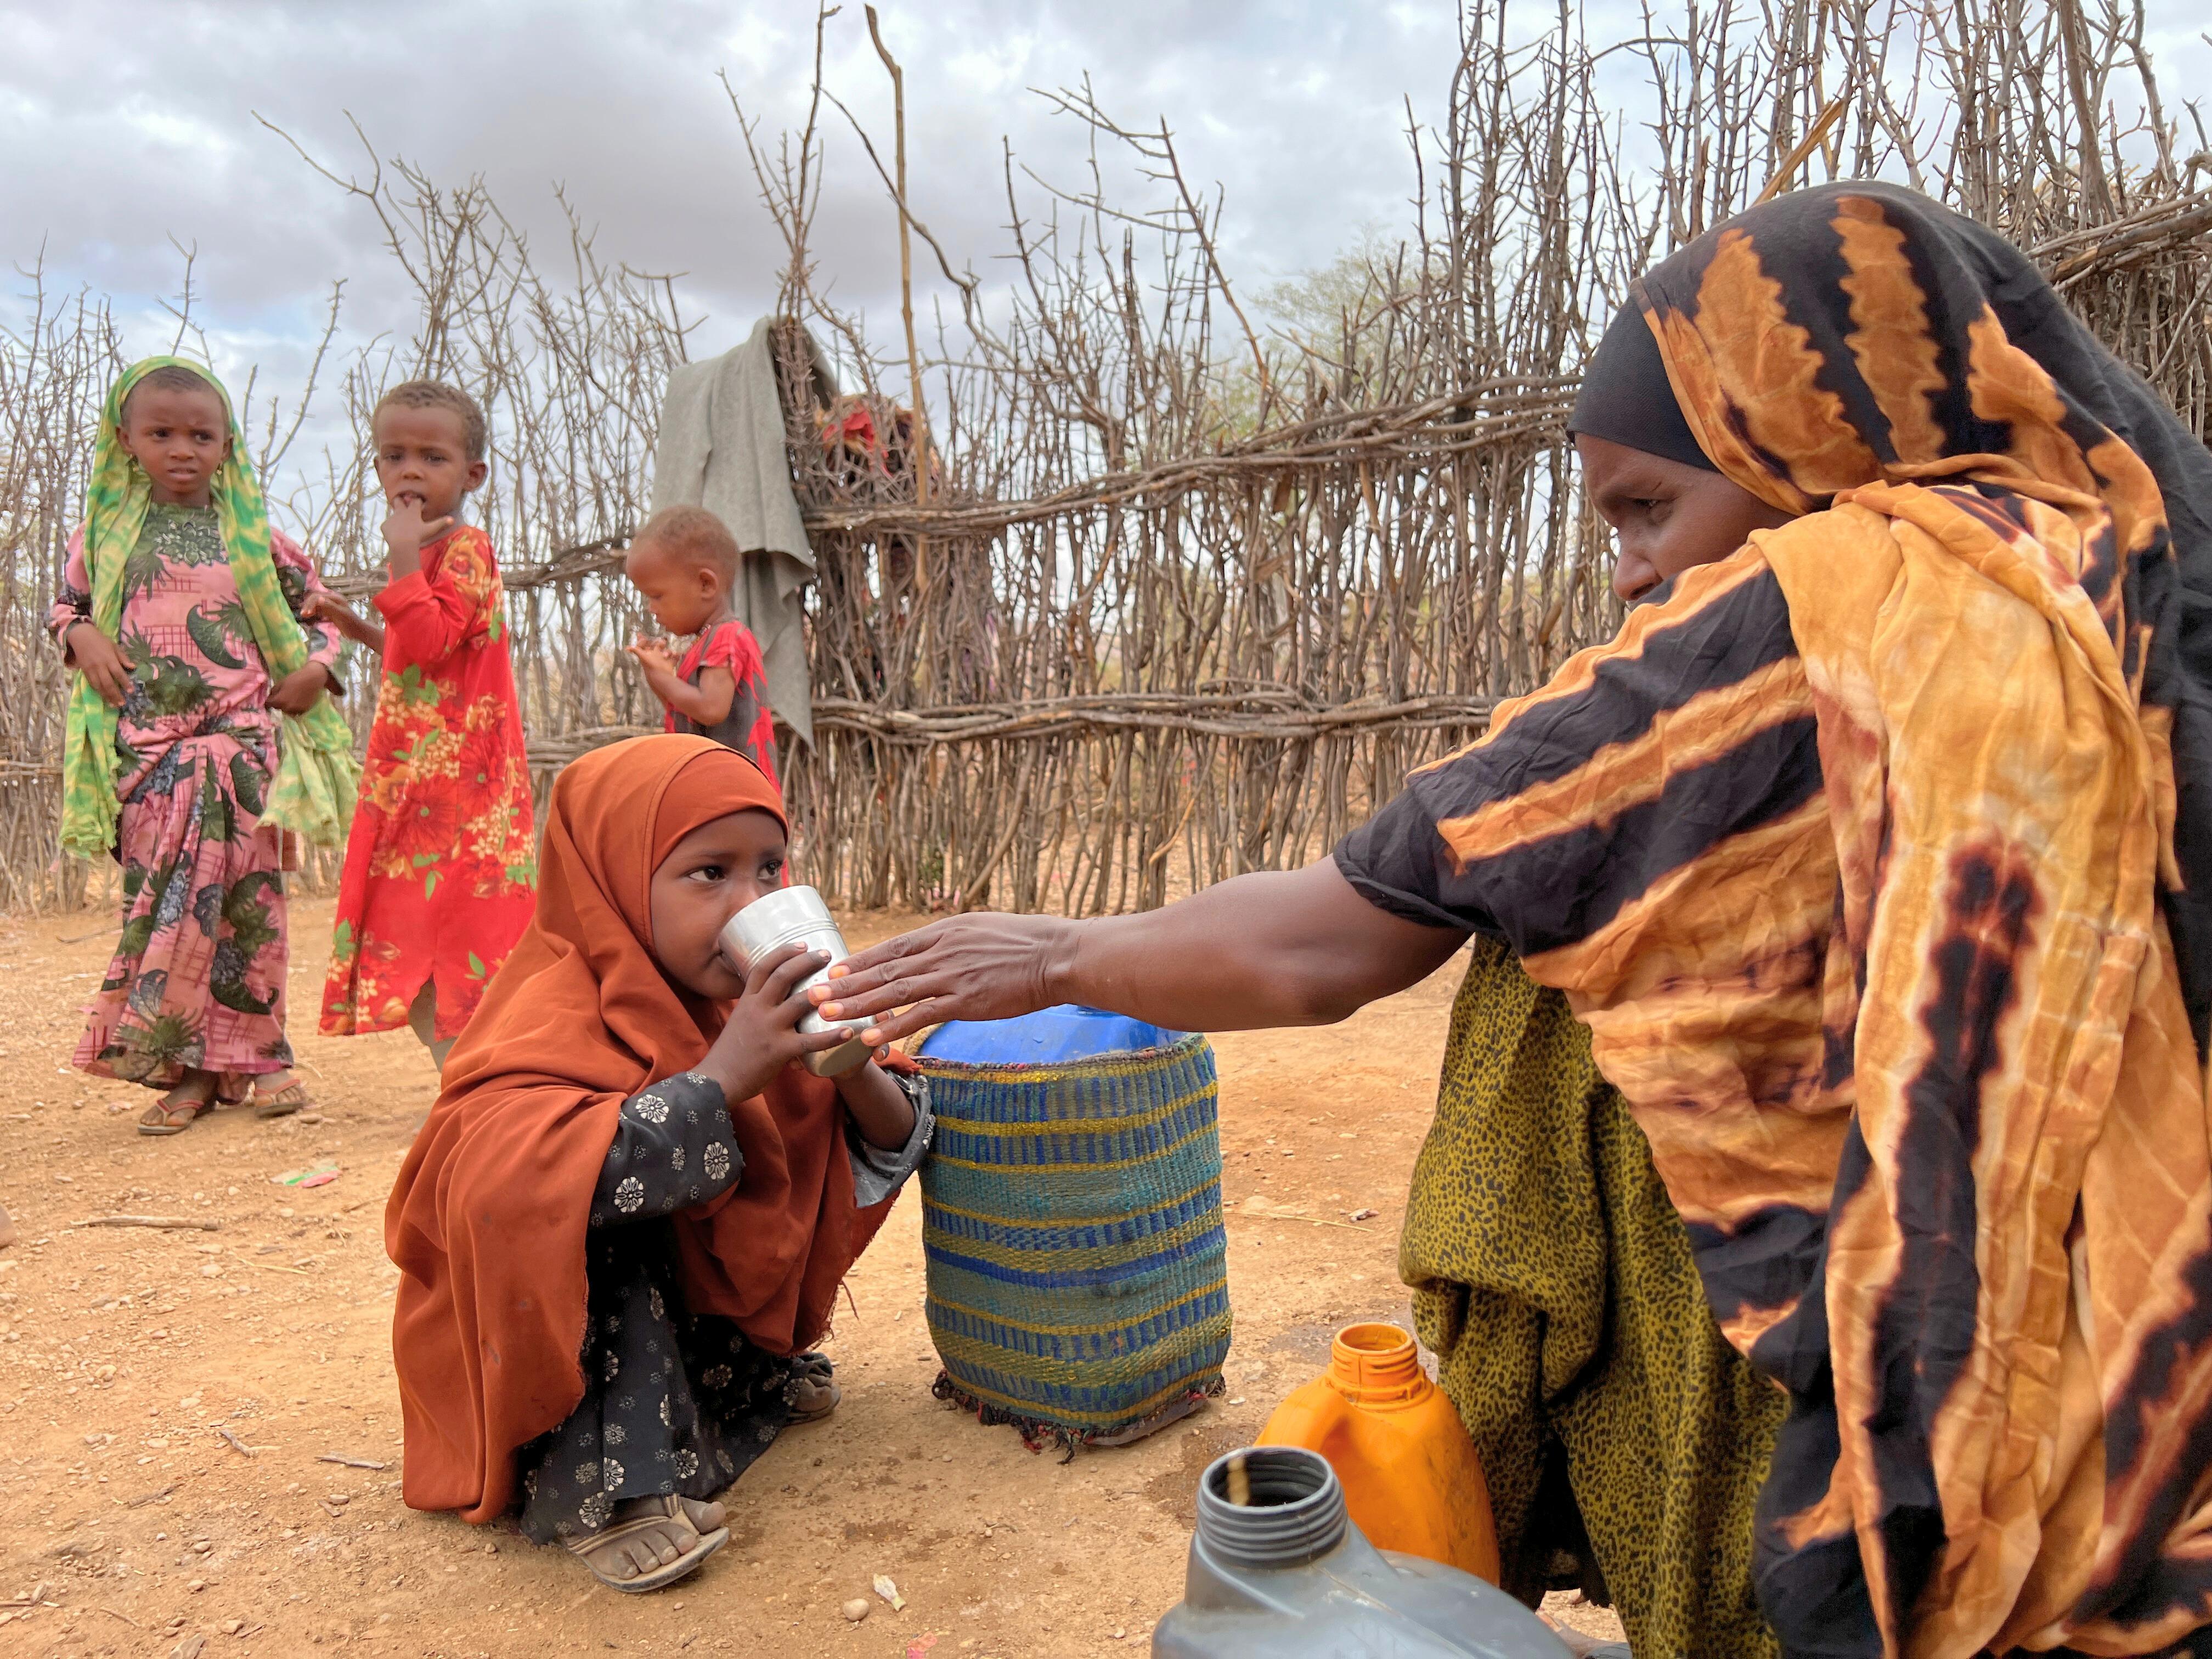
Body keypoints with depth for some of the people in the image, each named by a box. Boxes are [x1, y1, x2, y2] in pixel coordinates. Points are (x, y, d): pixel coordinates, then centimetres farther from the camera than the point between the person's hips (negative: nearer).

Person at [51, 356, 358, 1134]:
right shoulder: (106, 533, 8)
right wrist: (84, 639, 0)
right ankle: (184, 1069, 7)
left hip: (240, 739, -1)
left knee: (246, 894, -1)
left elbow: (319, 608, 14)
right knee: (157, 897, 0)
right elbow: (65, 604, 21)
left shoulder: (253, 536, 5)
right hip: (145, 743, 1)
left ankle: (255, 1056, 9)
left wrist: (316, 667, -3)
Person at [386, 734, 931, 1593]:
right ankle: (605, 1491, -22)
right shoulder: (559, 1013, -25)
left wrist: (852, 1070, -29)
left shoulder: (758, 997, -8)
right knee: (598, 1205, -32)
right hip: (555, 1344, -6)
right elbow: (500, 1176, -45)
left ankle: (756, 1374, 14)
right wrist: (719, 1080, -45)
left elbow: (893, 1148, -7)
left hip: (695, 1310, 7)